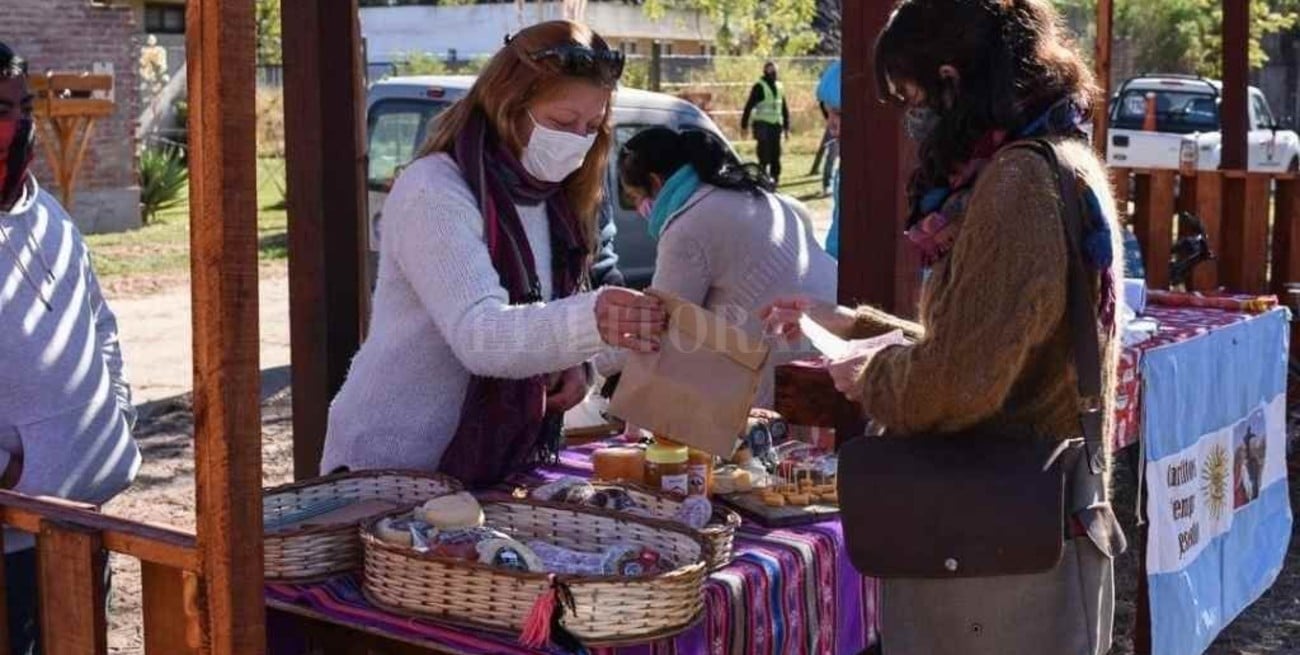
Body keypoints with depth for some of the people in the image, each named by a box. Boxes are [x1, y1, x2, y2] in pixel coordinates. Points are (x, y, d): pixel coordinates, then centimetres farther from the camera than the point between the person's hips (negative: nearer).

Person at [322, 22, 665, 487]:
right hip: (394, 468, -7)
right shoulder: (433, 192, -20)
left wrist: (570, 360, -7)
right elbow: (479, 336, -32)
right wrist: (590, 322, -48)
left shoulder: (550, 198, 4)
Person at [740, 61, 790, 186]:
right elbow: (749, 106, -6)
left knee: (775, 152, 5)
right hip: (762, 124, -5)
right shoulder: (759, 86, -5)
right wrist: (744, 124, -9)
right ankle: (763, 175, -10)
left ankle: (775, 177, 11)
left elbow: (784, 108, 19)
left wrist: (786, 125, 17)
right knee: (764, 151, -11)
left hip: (776, 124, 5)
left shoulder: (779, 87, 14)